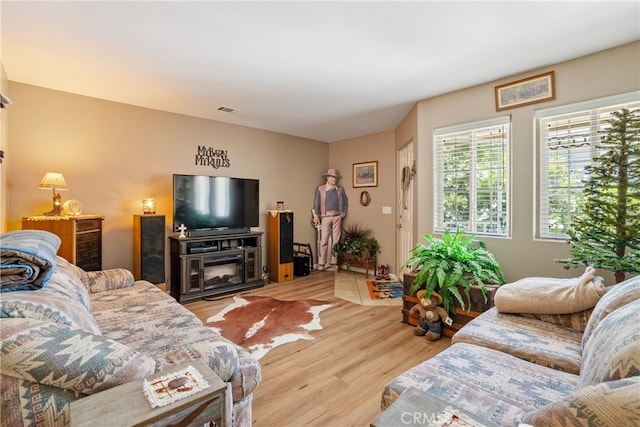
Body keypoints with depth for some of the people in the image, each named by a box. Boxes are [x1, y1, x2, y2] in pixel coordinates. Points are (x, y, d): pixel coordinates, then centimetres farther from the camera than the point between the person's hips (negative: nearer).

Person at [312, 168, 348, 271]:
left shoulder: (340, 189, 11)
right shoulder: (320, 189, 2)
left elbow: (345, 201, 21)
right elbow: (316, 203, -2)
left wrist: (343, 212, 11)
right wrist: (316, 216, -10)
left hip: (337, 217, 3)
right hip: (326, 217, -3)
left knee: (336, 240, 4)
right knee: (324, 240, -6)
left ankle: (333, 263, 12)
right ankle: (321, 263, 2)